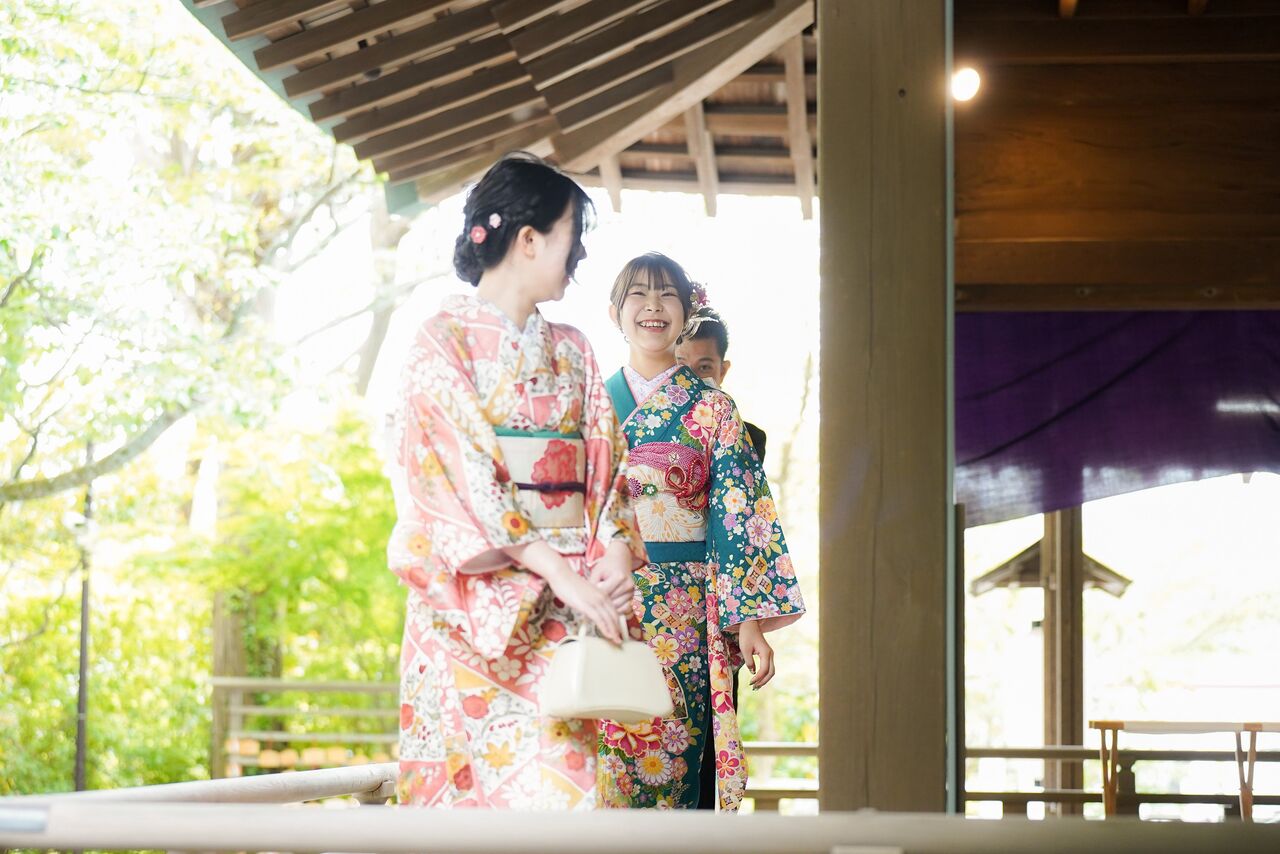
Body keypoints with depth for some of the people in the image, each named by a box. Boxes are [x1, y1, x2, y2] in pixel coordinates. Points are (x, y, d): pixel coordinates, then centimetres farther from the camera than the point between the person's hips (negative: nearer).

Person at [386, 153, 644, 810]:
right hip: (475, 601, -5)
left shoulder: (571, 351, 18)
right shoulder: (443, 343, -1)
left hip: (570, 600, 5)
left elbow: (604, 465, 15)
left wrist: (614, 552, -5)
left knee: (564, 774, -5)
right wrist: (556, 572, -18)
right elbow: (461, 479, -10)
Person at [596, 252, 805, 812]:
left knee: (672, 760, -3)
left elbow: (741, 513, 0)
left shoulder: (712, 409, 5)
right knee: (600, 764, -4)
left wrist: (751, 620, -8)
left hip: (683, 613, -1)